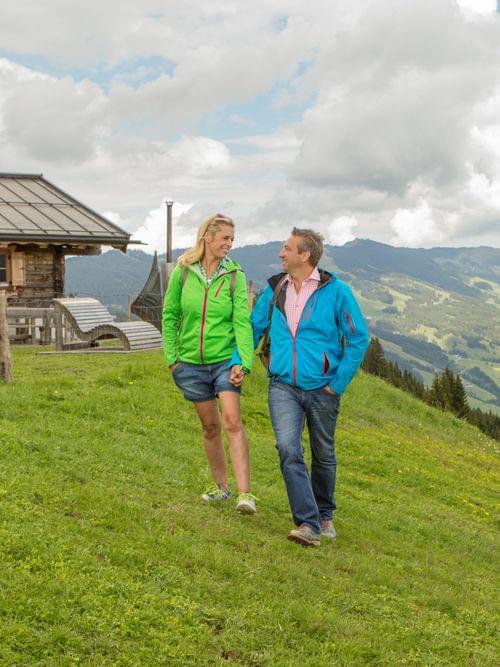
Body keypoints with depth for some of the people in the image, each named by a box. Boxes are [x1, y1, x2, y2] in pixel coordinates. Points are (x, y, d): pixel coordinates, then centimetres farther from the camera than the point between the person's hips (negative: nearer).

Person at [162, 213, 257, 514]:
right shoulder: (183, 272, -1)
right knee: (210, 425, 12)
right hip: (191, 363, 2)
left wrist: (244, 362, -20)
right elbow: (170, 315, 6)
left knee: (232, 422, -16)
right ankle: (221, 486, 28)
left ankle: (245, 493, -17)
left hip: (225, 359, -2)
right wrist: (172, 357, 2)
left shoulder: (235, 275, -5)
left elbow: (242, 321, -11)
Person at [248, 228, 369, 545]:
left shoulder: (335, 291, -7)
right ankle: (308, 524, -16)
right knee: (288, 449, -18)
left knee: (323, 457, 13)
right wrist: (239, 361, 1)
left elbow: (359, 338, -4)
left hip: (321, 389, -2)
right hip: (283, 387, 2)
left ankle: (325, 516, 36)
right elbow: (254, 327, 15)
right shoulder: (274, 289, 5)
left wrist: (339, 383, -7)